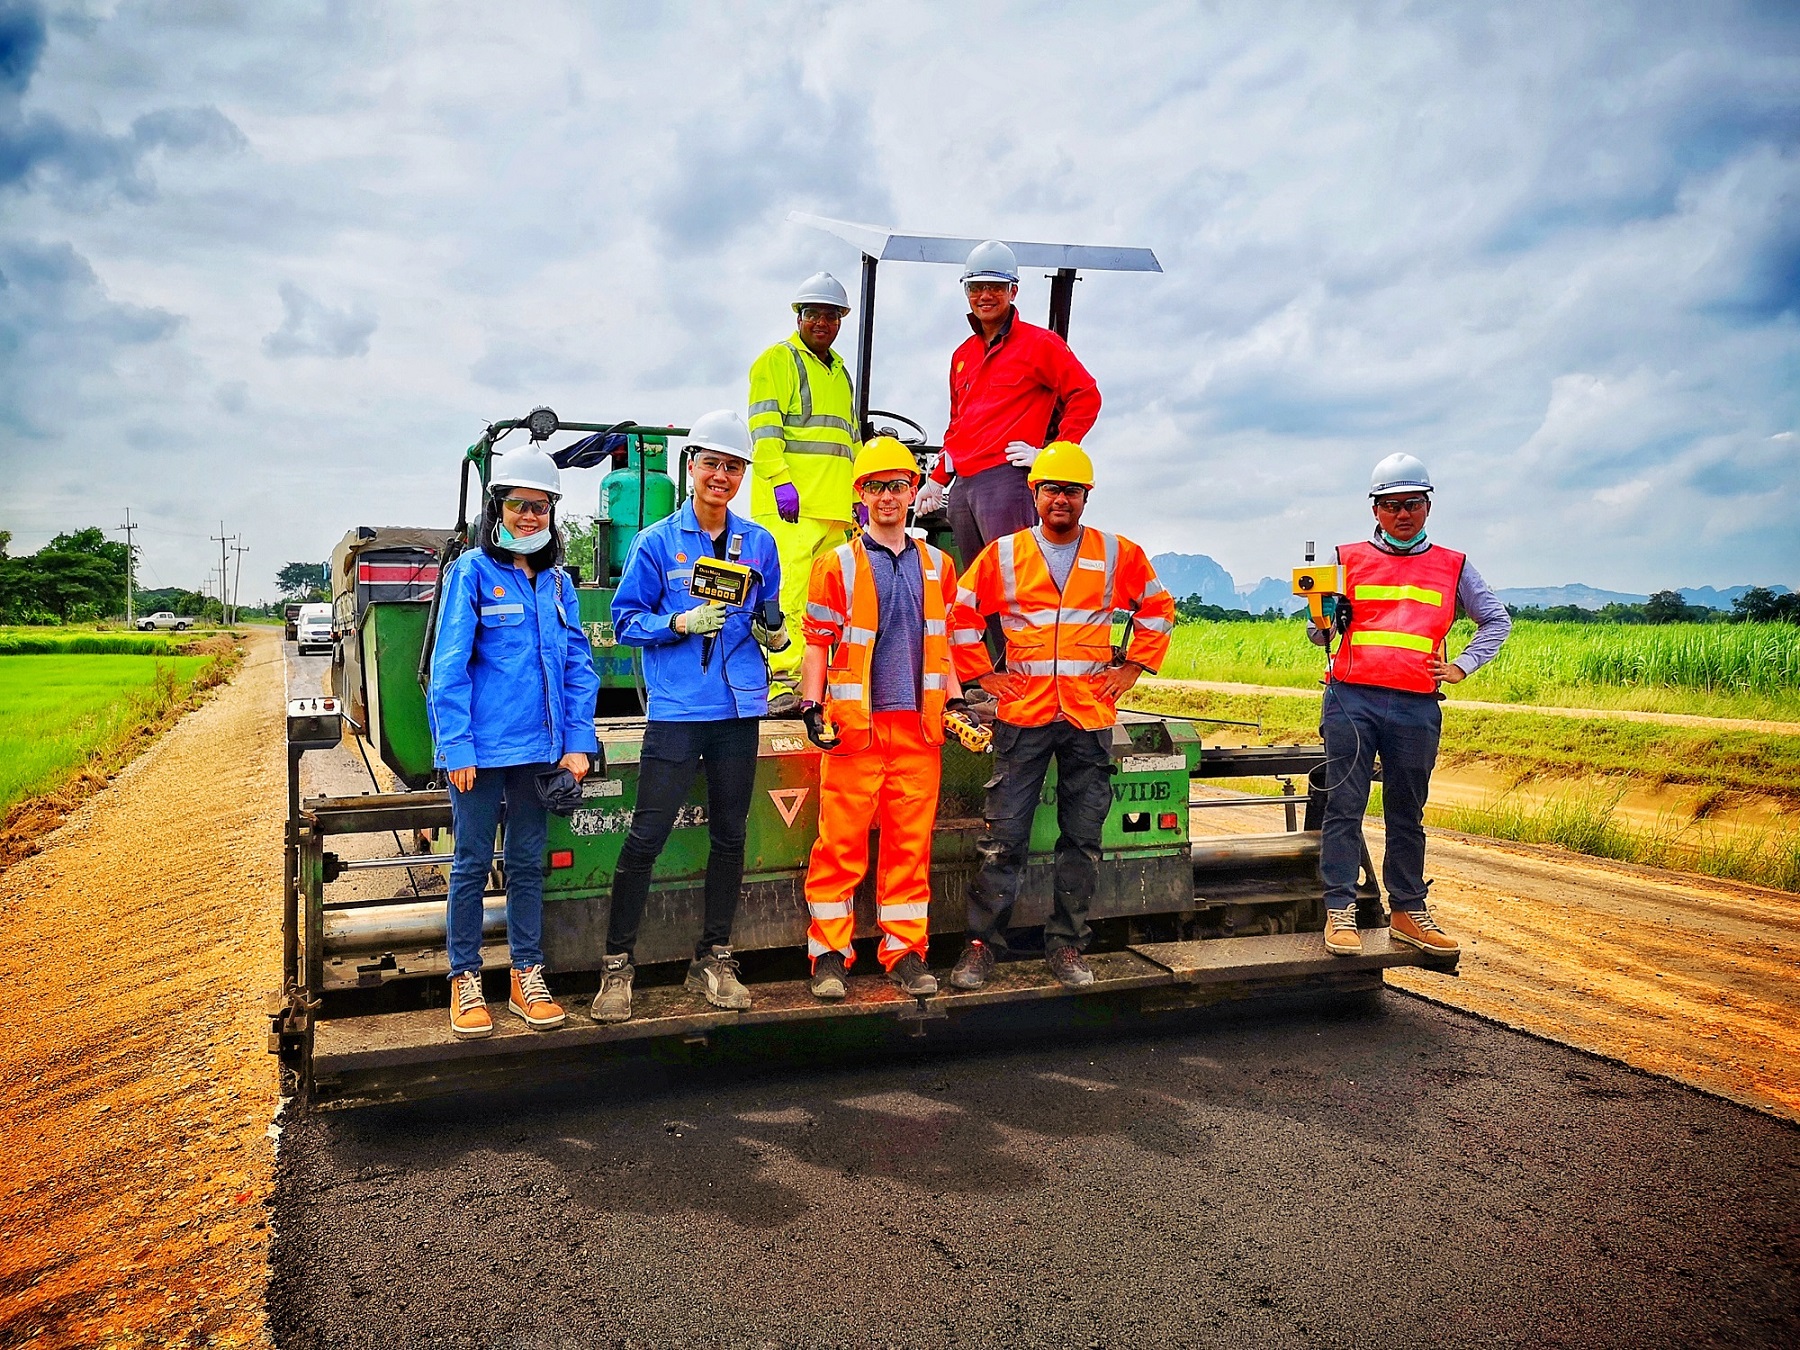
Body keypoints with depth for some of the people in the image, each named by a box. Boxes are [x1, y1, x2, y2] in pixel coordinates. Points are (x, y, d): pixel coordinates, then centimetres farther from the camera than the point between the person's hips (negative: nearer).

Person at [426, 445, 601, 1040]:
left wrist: (577, 744, 2)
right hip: (481, 747, -4)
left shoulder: (557, 582, 9)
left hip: (539, 747, 4)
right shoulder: (471, 573, -5)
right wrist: (456, 748, -14)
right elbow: (449, 668, -9)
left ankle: (528, 975, 23)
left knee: (528, 862, 12)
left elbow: (579, 666, 10)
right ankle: (466, 980, 18)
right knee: (472, 864, 6)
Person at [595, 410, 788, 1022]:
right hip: (676, 709, -4)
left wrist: (773, 634, -4)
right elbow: (626, 620, -1)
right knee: (646, 836, -5)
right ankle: (617, 964, 8)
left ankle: (713, 958, 24)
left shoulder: (759, 543, 10)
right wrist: (681, 623, -17)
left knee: (729, 836, 11)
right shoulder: (656, 543, -1)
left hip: (739, 708, 4)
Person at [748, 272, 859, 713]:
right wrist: (780, 479, -20)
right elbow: (764, 428, -8)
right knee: (789, 589, -14)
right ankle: (782, 683, -14)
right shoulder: (777, 360, 4)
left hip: (834, 504, 7)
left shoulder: (840, 370, 27)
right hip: (789, 499, -7)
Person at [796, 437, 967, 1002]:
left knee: (911, 842, 6)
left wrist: (955, 701, 12)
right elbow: (817, 643, 3)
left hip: (919, 725, 3)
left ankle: (905, 950, 16)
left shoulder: (938, 566, 14)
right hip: (855, 724, -3)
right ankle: (830, 953, 9)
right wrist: (812, 707, -7)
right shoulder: (837, 565, 3)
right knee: (842, 841, -1)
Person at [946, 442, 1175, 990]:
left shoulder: (1118, 554, 7)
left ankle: (1067, 944, 18)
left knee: (1081, 838, 7)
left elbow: (1158, 608, 18)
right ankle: (981, 943, 9)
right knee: (1004, 836, -1)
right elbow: (959, 614, 11)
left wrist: (1132, 667, 10)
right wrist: (982, 674, 5)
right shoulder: (1003, 554, 4)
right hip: (1023, 715, -1)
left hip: (1090, 716, 1)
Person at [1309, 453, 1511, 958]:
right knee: (1344, 807, -3)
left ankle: (1408, 912, 17)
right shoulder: (1349, 559, 11)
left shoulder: (1452, 567, 14)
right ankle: (1339, 911, 0)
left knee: (1407, 815, 8)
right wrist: (1320, 616, -11)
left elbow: (1497, 620, 23)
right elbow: (1320, 634, 13)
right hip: (1350, 699, -1)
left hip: (1417, 708, 1)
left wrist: (1462, 666, 9)